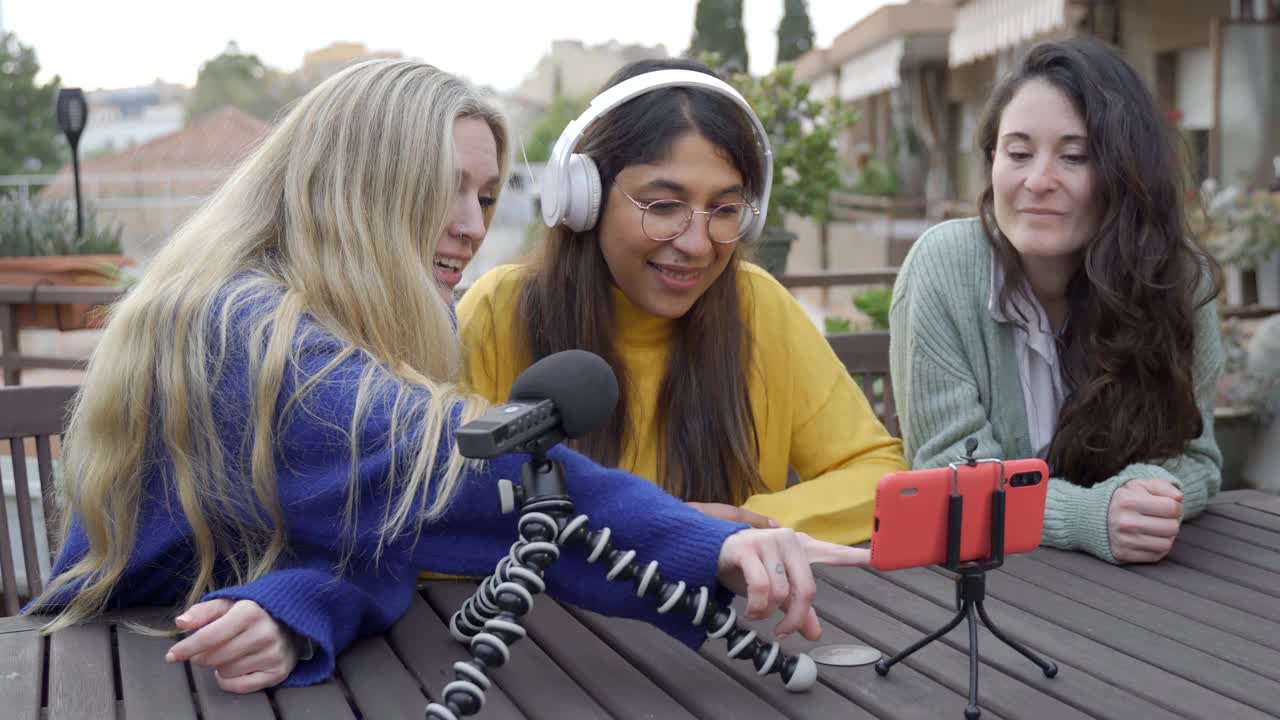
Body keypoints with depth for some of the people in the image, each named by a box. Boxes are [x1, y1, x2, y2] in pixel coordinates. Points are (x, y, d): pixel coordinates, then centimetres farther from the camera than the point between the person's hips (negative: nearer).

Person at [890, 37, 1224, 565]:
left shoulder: (1178, 279, -7)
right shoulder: (944, 267, -14)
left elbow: (1190, 456, -3)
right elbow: (951, 472, -14)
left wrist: (1150, 493, -24)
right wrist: (1089, 517, -29)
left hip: (1134, 574, 2)